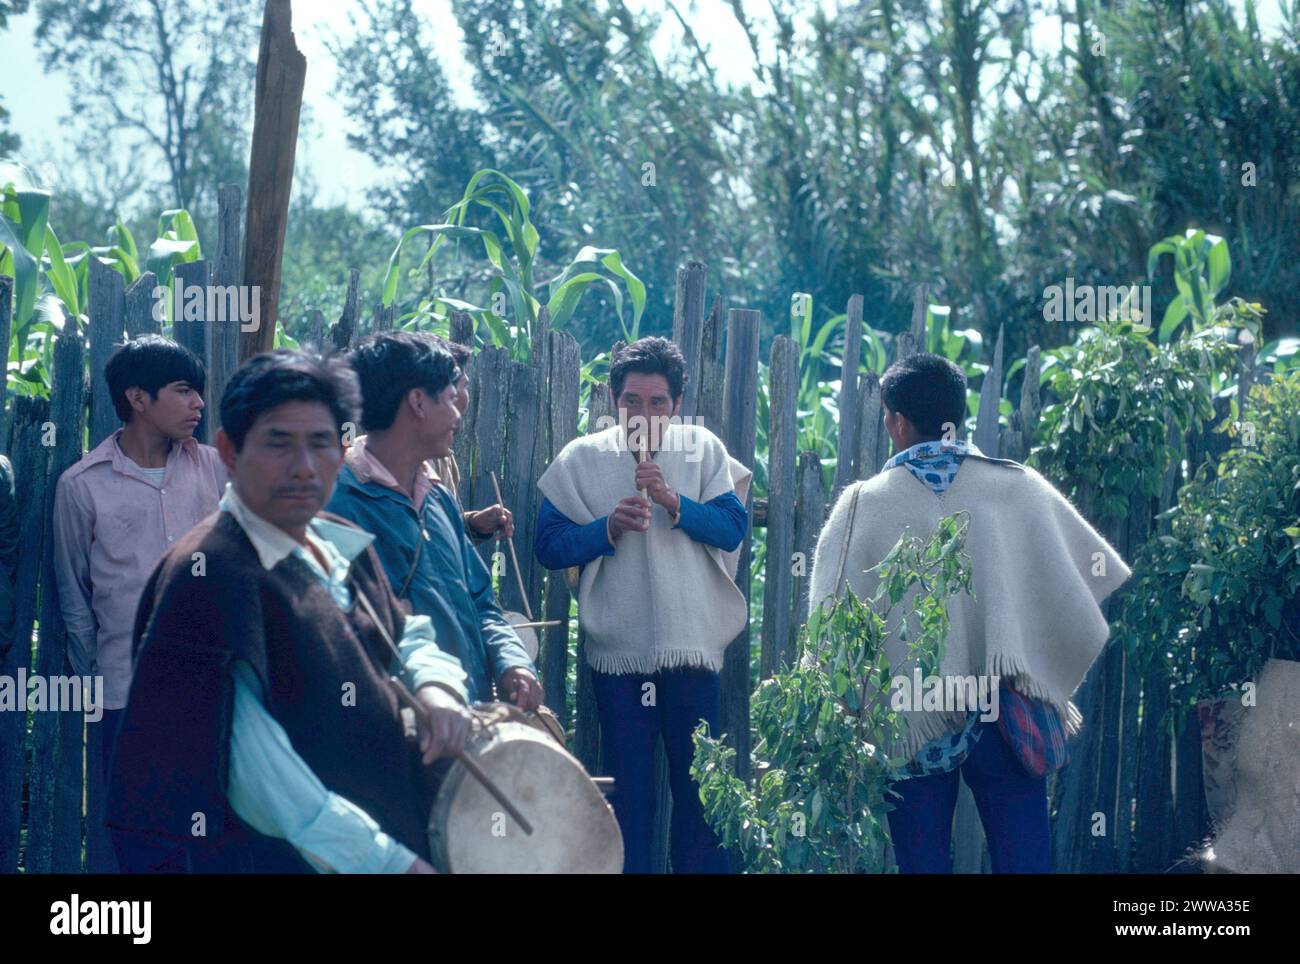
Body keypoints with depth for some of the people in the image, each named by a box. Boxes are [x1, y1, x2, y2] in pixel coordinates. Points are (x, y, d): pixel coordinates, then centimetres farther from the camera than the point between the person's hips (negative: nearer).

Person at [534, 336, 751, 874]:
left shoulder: (702, 449, 4)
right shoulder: (582, 458, 1)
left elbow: (734, 527, -4)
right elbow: (548, 546, -2)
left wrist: (673, 501, -18)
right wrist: (609, 527, -17)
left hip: (693, 645, 1)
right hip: (617, 650, 0)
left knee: (699, 786, 7)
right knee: (627, 789, 7)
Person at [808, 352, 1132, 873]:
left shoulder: (865, 503, -3)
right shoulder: (1018, 487, 1)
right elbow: (1095, 575, 4)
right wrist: (1048, 675, 15)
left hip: (911, 718, -1)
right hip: (1006, 711, 1)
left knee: (923, 859, 5)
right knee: (1023, 856, 3)